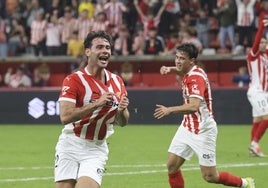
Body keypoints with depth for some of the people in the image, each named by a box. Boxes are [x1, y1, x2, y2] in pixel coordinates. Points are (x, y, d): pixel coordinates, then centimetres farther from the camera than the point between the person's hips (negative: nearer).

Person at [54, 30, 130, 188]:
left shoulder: (117, 82, 7)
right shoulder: (74, 80, -8)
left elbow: (122, 122, 14)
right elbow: (65, 116, -20)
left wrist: (122, 110, -9)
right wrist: (96, 104, -23)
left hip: (97, 150, 3)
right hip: (71, 146, -3)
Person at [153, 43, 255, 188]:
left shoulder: (196, 77, -23)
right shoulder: (189, 73, 4)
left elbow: (194, 106, -37)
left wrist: (170, 110, -44)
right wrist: (170, 69, 10)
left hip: (203, 131, -9)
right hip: (187, 127, 9)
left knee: (209, 176, -3)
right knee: (172, 166, -1)